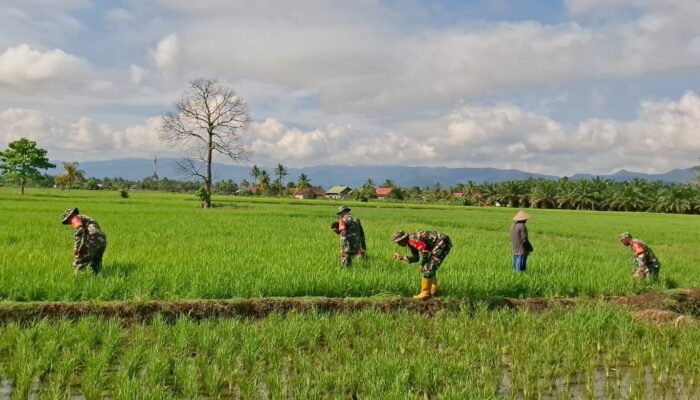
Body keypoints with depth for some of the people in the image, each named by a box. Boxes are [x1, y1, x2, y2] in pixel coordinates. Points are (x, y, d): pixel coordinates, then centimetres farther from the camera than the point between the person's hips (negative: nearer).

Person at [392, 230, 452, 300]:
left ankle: (425, 293, -4)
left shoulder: (412, 239, -18)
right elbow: (416, 258, 20)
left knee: (428, 268, -10)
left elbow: (424, 250, -29)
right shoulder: (410, 243, 13)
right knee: (430, 267, 22)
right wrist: (402, 257, 12)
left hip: (442, 243, -11)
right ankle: (433, 289, 33)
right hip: (441, 243, 11)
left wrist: (421, 265, -17)